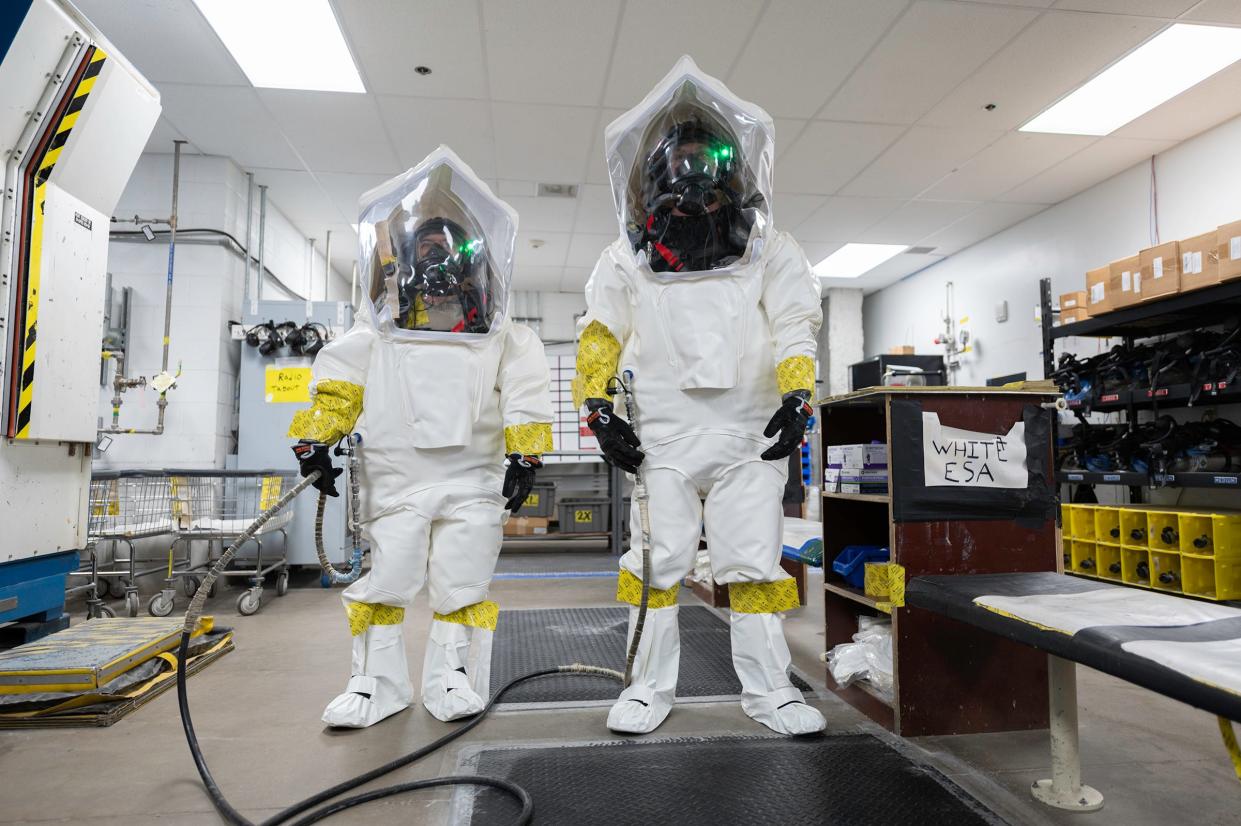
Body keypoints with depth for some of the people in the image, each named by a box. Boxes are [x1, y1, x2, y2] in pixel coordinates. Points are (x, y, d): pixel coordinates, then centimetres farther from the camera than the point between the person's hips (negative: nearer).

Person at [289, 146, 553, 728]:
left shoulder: (499, 332, 6)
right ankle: (376, 681, 17)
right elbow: (337, 383, 5)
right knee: (383, 580, 4)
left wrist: (524, 455, -10)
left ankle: (451, 678, 17)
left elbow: (524, 393, -1)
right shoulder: (378, 327, 10)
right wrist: (315, 440, -4)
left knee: (463, 584, 3)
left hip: (473, 478, 0)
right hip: (393, 477, 1)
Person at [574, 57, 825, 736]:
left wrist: (796, 398, -10)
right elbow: (599, 337, 7)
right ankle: (650, 686, 18)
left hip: (751, 436, 0)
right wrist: (598, 410, -3)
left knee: (755, 563, 4)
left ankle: (767, 688, 17)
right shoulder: (629, 258, 9)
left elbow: (794, 327, 3)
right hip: (663, 436, 0)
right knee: (656, 564, 3)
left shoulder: (768, 250, 9)